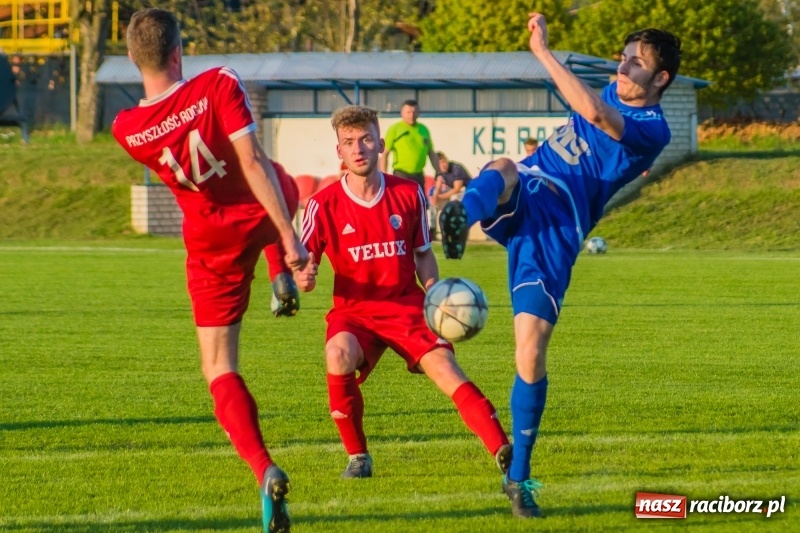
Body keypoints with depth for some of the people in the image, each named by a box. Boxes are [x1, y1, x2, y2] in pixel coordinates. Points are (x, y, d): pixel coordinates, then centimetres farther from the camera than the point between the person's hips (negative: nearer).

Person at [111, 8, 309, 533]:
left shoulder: (127, 129, -16)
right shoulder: (219, 85, -24)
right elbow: (253, 161, -27)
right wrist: (289, 235, -24)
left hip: (213, 244, -1)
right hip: (261, 213, 1)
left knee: (219, 367, 4)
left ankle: (265, 470, -16)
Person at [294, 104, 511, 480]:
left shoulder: (408, 194, 3)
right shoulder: (324, 204, -4)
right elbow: (303, 264, -3)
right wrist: (302, 277, -28)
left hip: (406, 307, 1)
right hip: (353, 311, -1)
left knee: (445, 369, -22)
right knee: (339, 356, -33)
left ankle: (504, 452, -30)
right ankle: (357, 457, -14)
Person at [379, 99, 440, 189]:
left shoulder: (423, 130, 13)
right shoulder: (395, 129, -4)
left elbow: (432, 154, 19)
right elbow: (384, 154, -5)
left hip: (419, 175, 6)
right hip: (401, 175, -6)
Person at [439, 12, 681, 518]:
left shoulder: (653, 128, -10)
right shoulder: (614, 96, 16)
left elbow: (594, 113, -28)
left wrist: (544, 51, -27)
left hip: (556, 227, -6)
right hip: (521, 201, 6)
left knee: (531, 356, -12)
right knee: (504, 168, -33)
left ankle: (519, 477, 6)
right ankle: (464, 213, -69)